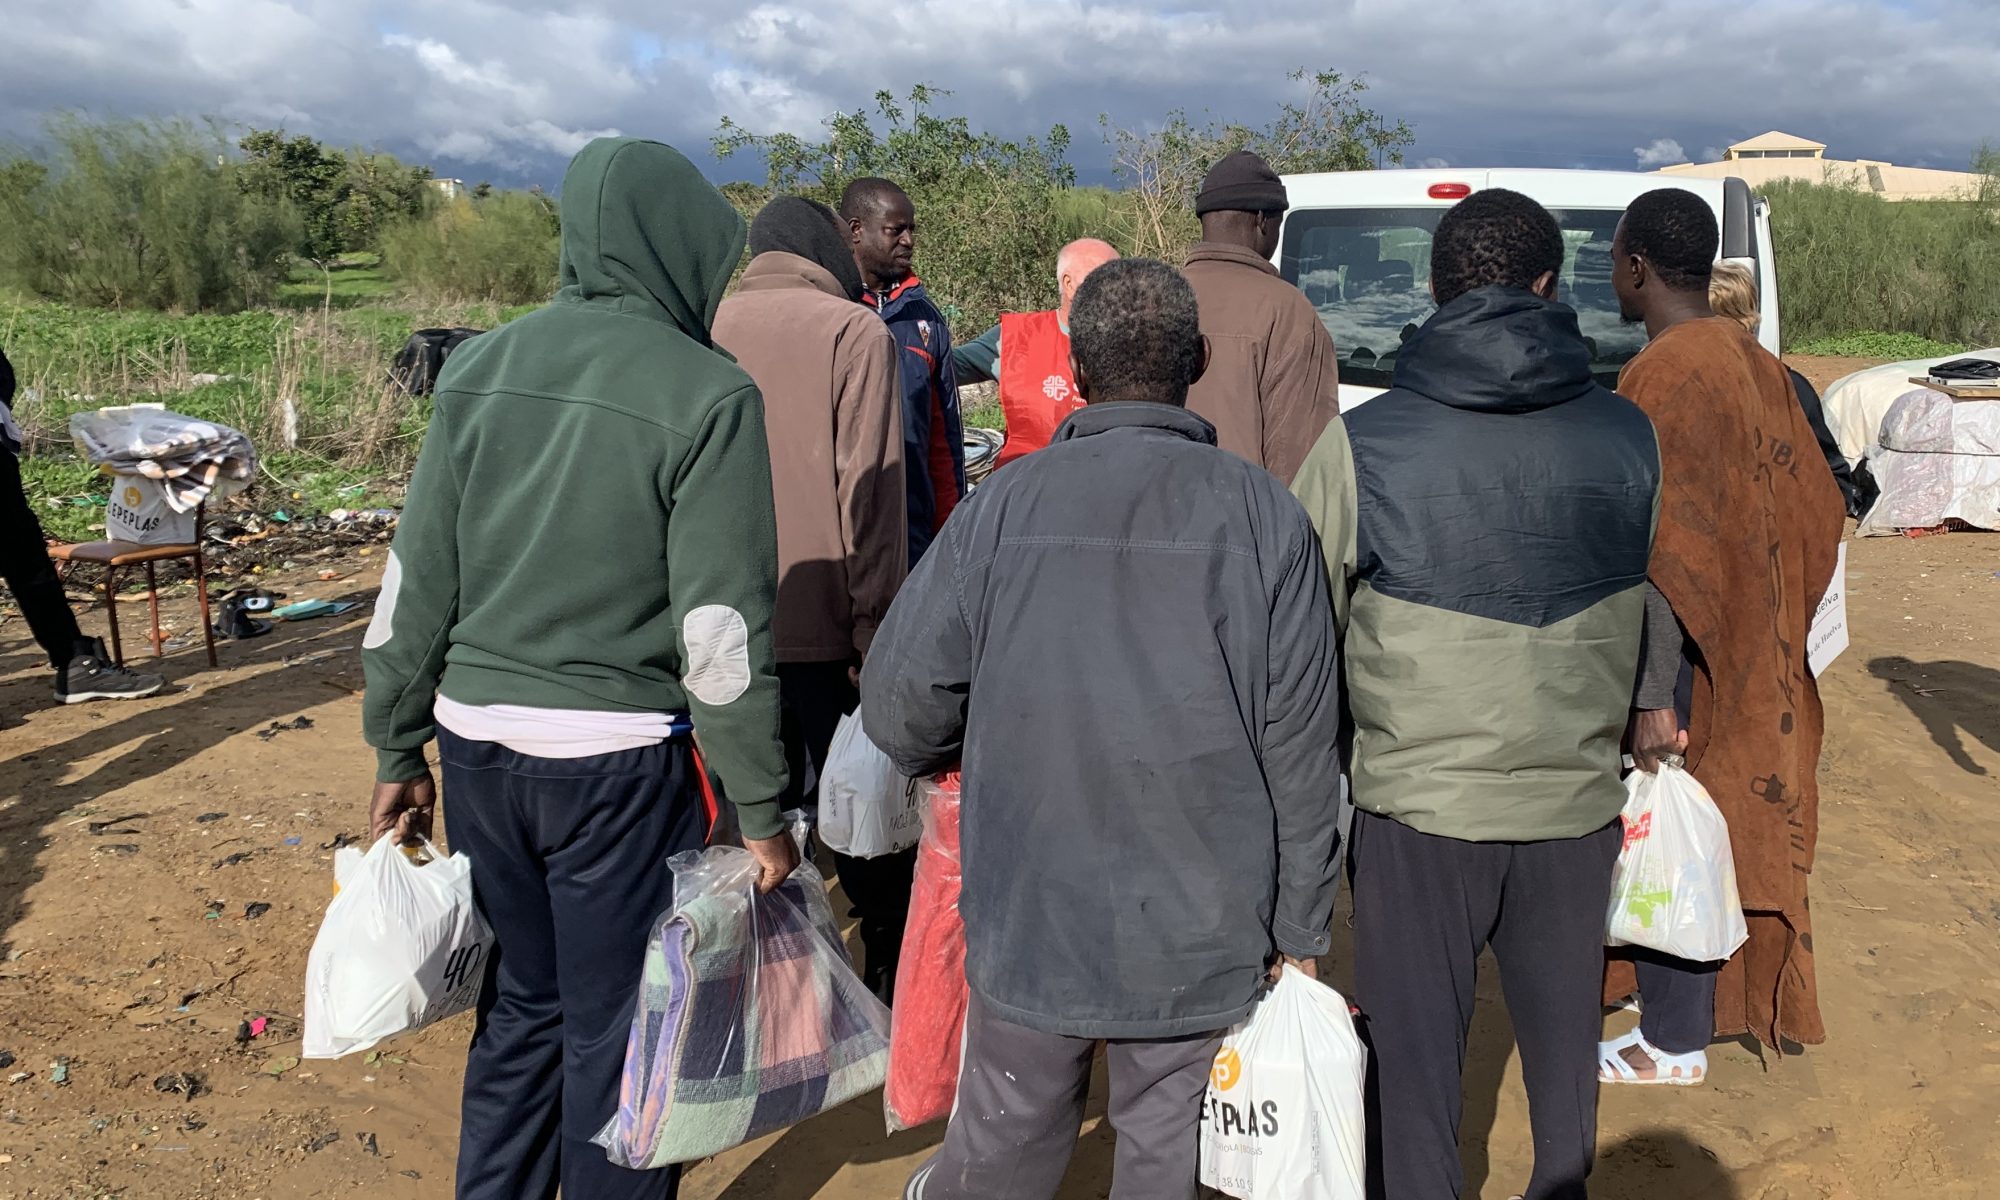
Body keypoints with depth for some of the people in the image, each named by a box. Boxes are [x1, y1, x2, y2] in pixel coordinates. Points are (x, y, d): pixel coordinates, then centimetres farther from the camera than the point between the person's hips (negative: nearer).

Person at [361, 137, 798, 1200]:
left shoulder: (480, 367, 3)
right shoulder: (708, 394, -12)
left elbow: (416, 581, 6)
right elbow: (720, 627, -14)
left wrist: (399, 751, 16)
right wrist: (759, 810, -6)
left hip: (478, 742, 6)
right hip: (618, 759, -5)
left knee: (520, 1003, 23)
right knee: (616, 1028, 12)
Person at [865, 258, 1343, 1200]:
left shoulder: (1003, 505, -7)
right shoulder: (1260, 514, -8)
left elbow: (897, 700, -5)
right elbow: (1299, 743, -6)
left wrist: (940, 753, 19)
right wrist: (1300, 926, 6)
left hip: (1028, 918, 1)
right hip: (1200, 928, 0)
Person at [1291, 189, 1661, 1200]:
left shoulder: (1360, 443, -10)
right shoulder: (1630, 439, -1)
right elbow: (1666, 617, 11)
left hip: (1415, 803, -3)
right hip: (1578, 801, 4)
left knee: (1413, 1046, 11)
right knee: (1564, 1032, 23)